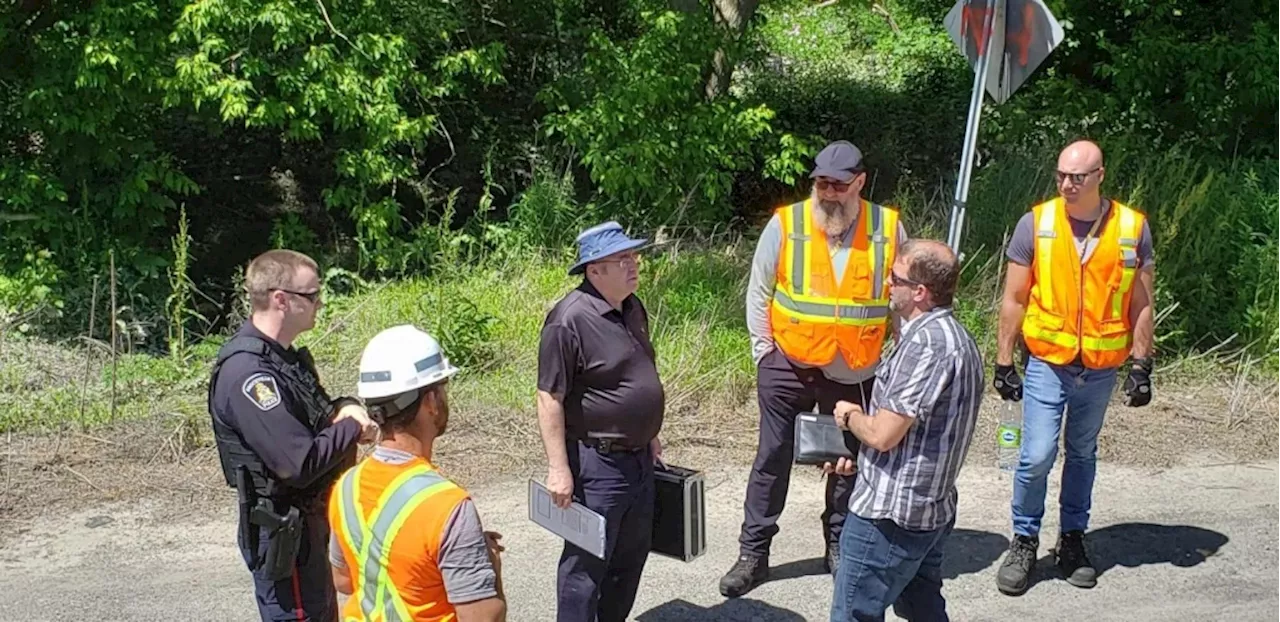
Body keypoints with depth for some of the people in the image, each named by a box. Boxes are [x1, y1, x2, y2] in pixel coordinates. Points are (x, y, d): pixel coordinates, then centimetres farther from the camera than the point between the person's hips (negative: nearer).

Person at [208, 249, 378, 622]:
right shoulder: (246, 373, -25)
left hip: (309, 522, 10)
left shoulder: (284, 356, 6)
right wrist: (353, 428, -14)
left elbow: (315, 416, 19)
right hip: (281, 533, -10)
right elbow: (301, 464, -30)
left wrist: (346, 408, -4)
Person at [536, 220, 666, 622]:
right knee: (588, 561, 2)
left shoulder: (633, 309, 8)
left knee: (632, 554, 19)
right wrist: (558, 468, -20)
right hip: (596, 463, -9)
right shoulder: (569, 320, -20)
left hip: (638, 458, 9)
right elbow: (550, 399, -19)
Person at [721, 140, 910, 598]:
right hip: (788, 366, -1)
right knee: (773, 457, 5)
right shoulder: (785, 224, -8)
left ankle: (839, 547, 31)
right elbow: (759, 291, 0)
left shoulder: (888, 228, -4)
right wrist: (763, 351, -2)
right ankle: (753, 552, 14)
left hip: (856, 373, 1)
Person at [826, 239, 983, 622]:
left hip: (889, 515, -10)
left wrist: (850, 417, -3)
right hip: (932, 509, 10)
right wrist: (861, 457, 13)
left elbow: (883, 434, -23)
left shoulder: (926, 341, -23)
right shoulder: (955, 336, 10)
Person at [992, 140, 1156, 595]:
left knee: (1082, 454, 15)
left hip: (1101, 368, 2)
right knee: (1037, 455, -7)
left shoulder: (1133, 228, -3)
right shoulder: (1036, 223, -6)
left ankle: (1072, 539, 29)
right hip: (1047, 363, -1)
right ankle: (1024, 541, 11)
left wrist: (1141, 365, 0)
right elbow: (1014, 299, -1)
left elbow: (1141, 303, 3)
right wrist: (1004, 362, -1)